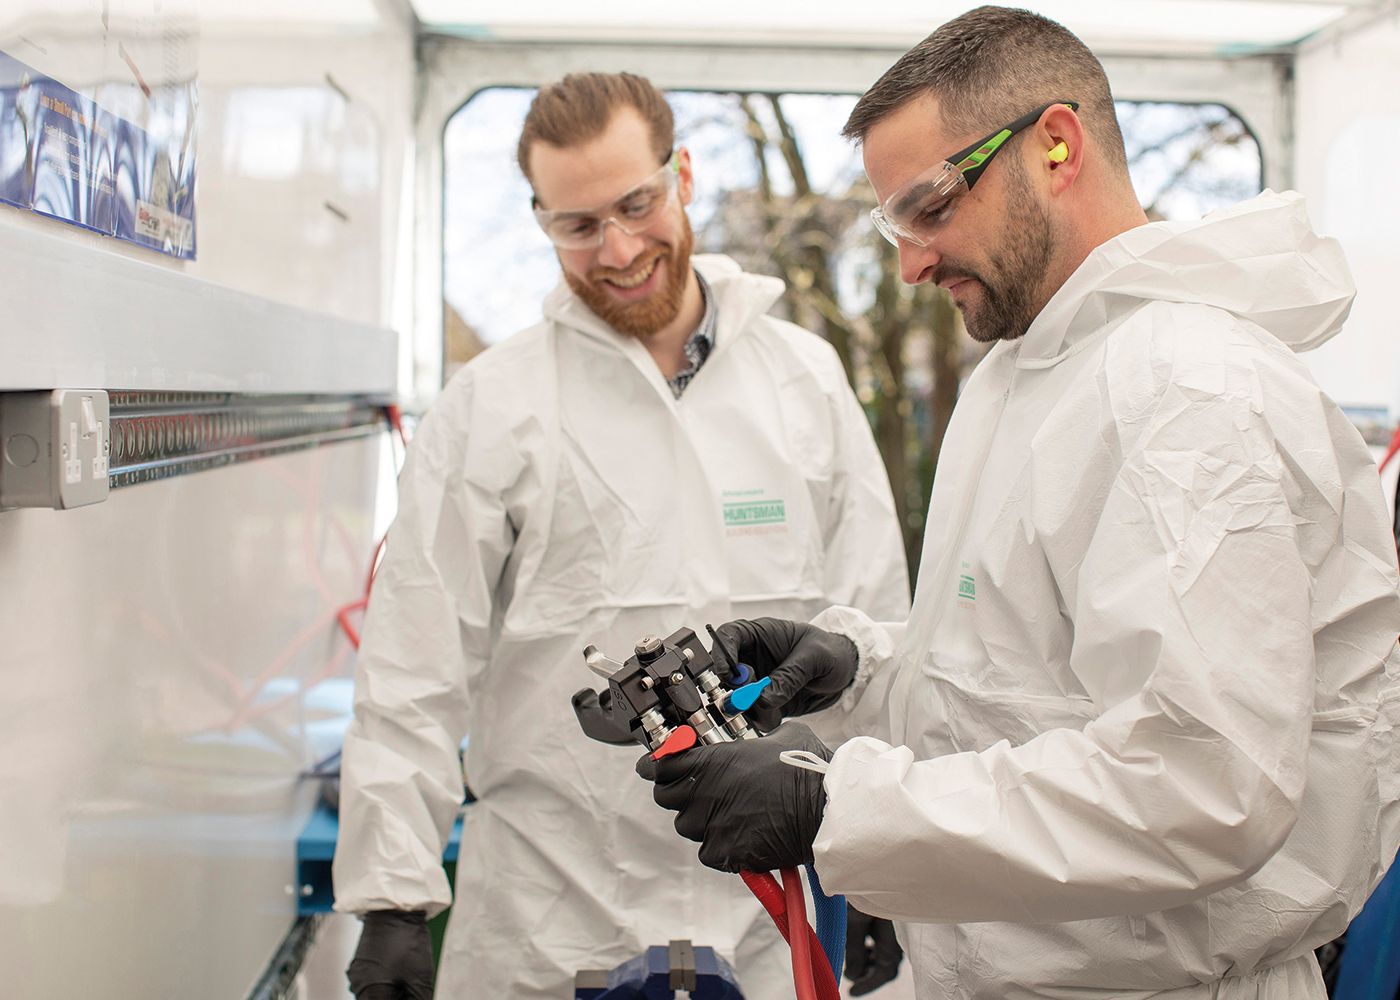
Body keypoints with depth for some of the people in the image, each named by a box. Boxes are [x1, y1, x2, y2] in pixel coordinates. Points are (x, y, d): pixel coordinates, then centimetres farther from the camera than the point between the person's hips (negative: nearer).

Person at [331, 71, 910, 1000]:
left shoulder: (808, 377, 4)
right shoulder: (488, 405, -2)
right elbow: (416, 671, -3)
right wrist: (393, 897, -8)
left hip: (768, 908, 2)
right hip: (546, 923, -1)